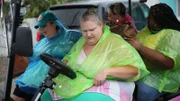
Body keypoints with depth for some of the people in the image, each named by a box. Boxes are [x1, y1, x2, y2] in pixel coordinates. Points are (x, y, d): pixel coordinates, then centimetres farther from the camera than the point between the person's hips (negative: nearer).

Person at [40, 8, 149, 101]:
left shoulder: (115, 42, -9)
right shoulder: (82, 41, 16)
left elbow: (135, 69, -16)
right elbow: (68, 58, 29)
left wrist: (106, 71, -28)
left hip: (103, 90, -7)